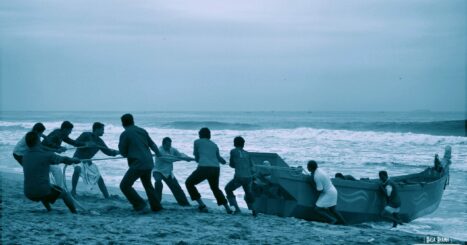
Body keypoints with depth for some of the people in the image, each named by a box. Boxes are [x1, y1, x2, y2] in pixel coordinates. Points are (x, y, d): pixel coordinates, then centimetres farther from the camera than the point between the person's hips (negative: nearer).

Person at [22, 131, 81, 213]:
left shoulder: (25, 156, 4)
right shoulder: (46, 155, -12)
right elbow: (64, 160, 4)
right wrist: (74, 160, 27)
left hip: (28, 193, 5)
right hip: (43, 191, -5)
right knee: (64, 193, 22)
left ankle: (49, 210, 44)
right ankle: (75, 213, 29)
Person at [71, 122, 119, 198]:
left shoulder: (99, 141, 2)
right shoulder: (86, 135, -14)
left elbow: (108, 151, 7)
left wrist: (117, 152, -9)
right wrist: (86, 144, -34)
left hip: (87, 162, 6)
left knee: (99, 178, -1)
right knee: (78, 169, -38)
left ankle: (107, 197, 7)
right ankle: (73, 190, -22)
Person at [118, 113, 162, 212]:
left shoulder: (124, 134, -6)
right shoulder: (142, 131, 11)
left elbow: (123, 152, 0)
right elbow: (152, 144, 24)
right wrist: (158, 153, 41)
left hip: (137, 164, -7)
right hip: (149, 163, 7)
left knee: (125, 185, -2)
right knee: (148, 185, 23)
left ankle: (139, 204, -7)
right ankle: (156, 206, 25)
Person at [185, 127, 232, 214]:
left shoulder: (197, 142, 12)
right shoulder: (214, 145, 21)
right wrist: (224, 162, 54)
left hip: (203, 168, -5)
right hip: (216, 168, 5)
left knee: (189, 183, 15)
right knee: (215, 188, 28)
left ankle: (202, 205, 4)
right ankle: (227, 208, 22)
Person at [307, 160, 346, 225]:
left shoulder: (316, 176, -26)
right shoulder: (319, 170, 3)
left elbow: (320, 190, -21)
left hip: (329, 194, -10)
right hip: (333, 191, 10)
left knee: (317, 209, -6)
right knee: (332, 209, 24)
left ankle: (332, 220, -6)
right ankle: (343, 223, 31)